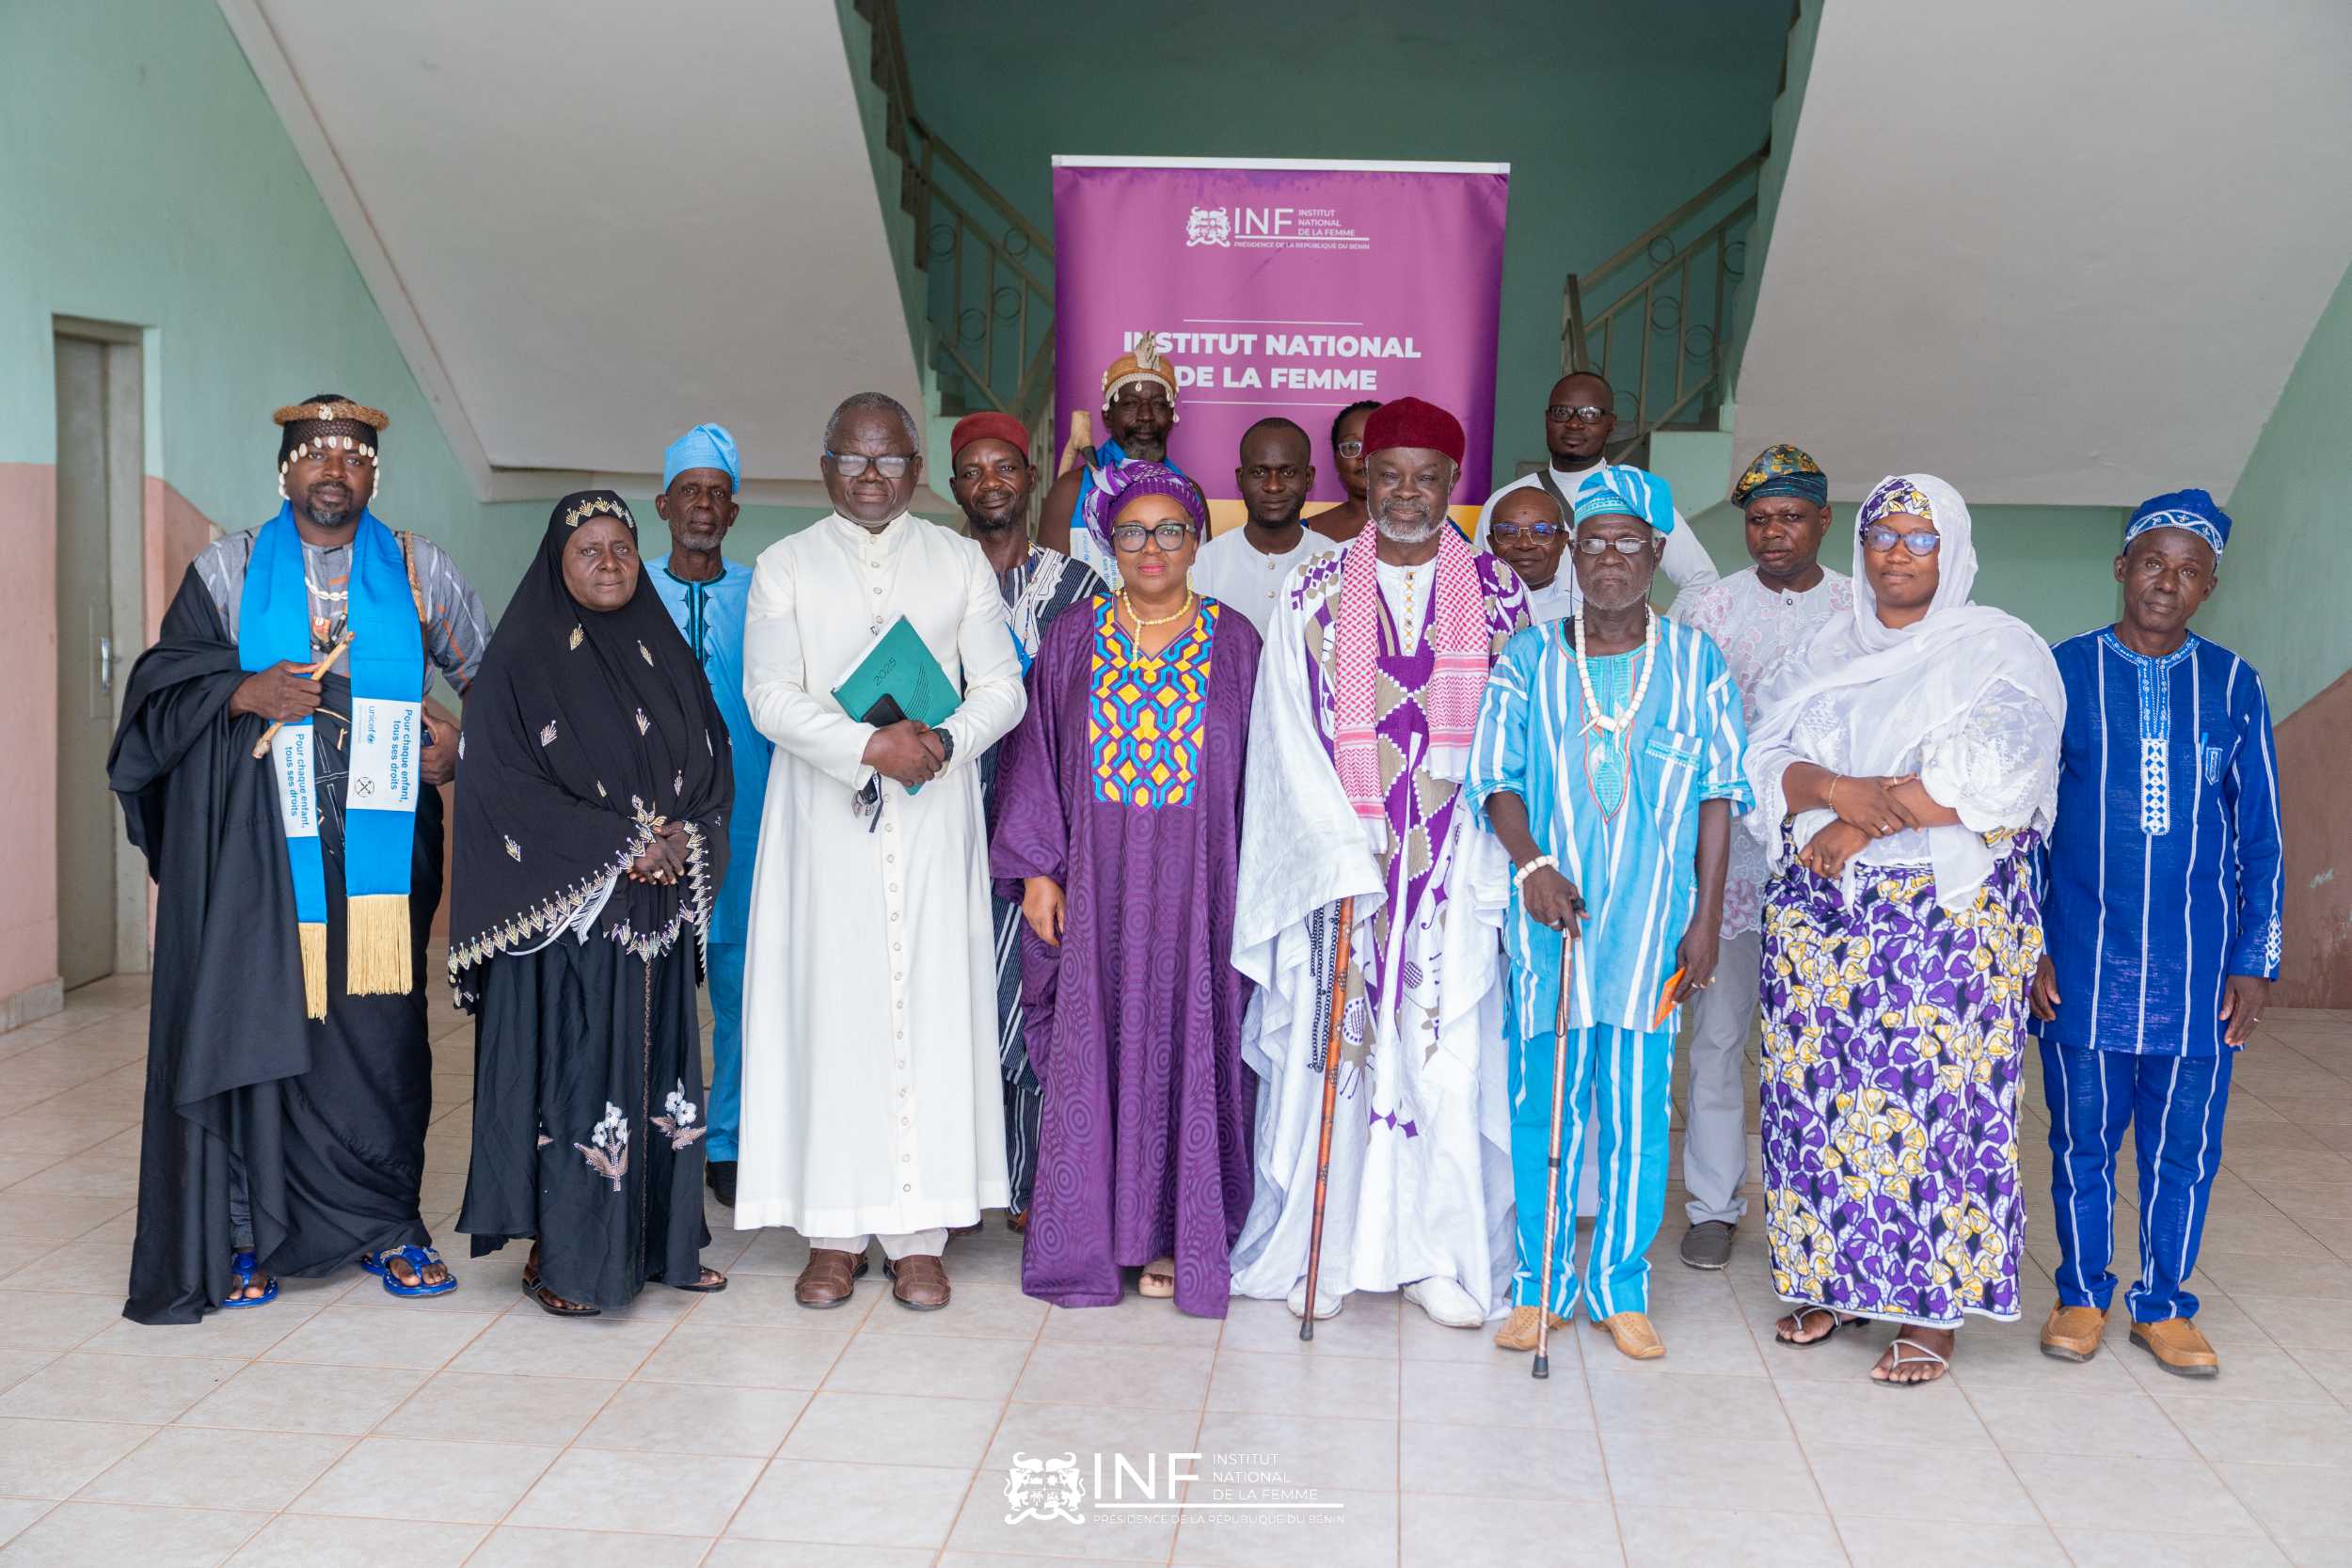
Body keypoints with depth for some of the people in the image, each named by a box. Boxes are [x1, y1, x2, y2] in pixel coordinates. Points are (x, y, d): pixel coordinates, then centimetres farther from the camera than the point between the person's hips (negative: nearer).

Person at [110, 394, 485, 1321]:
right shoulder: (228, 571, 10)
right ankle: (247, 1233, 8)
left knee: (380, 1026, -1)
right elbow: (163, 680, 5)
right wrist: (243, 694, -12)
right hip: (257, 845, 0)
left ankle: (388, 1225, 12)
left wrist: (463, 743, -1)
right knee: (255, 1022, -2)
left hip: (378, 841, 0)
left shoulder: (418, 572, 11)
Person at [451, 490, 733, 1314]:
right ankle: (559, 1256, 6)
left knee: (657, 1068, 8)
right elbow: (502, 781, -11)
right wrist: (618, 842, -16)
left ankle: (659, 1243, 18)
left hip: (658, 912, 5)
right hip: (564, 913, -5)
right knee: (570, 1070, -4)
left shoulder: (665, 654, 12)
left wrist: (681, 838, -9)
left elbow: (714, 762, 11)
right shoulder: (522, 659, -3)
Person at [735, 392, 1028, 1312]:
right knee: (830, 1005, -1)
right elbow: (769, 697, -4)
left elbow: (1001, 685, 5)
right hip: (824, 818, 0)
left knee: (929, 1003, -1)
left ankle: (918, 1234, 5)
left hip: (932, 815, 1)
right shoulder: (785, 566, 7)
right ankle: (835, 1231, 7)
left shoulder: (959, 563, 10)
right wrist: (870, 744, -17)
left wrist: (945, 739, -15)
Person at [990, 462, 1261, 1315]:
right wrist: (1035, 869, 0)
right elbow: (1035, 756, 7)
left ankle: (1176, 1235, 14)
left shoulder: (1234, 643, 4)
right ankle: (1091, 1235, 15)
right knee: (1094, 1046, 3)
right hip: (1093, 886, 1)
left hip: (1196, 888, -1)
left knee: (1187, 1044, 2)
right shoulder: (1072, 641, 6)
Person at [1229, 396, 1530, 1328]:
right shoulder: (1312, 596, 5)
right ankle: (1320, 1250, 13)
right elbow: (1292, 742, 0)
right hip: (1337, 862, 0)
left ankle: (1439, 1255, 12)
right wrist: (1346, 859, -10)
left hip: (1454, 873, 0)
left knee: (1449, 1055, 0)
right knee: (1332, 1050, 1)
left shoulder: (1498, 594, 6)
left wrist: (1487, 863, -7)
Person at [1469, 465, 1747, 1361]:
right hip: (1550, 914, 0)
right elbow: (1497, 779, 3)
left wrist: (1706, 918, -1)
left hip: (1652, 918, 0)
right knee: (1542, 1102, 3)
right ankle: (1540, 1286, 16)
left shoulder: (1695, 661, 5)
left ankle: (1621, 1292, 16)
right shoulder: (1529, 658, 6)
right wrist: (1530, 865, -15)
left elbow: (1718, 795, 4)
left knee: (1639, 1108, 3)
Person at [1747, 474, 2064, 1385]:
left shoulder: (1998, 650, 1)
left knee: (1937, 1096, -6)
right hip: (1820, 915, 4)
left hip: (1952, 910, -4)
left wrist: (1860, 825, -13)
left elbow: (1991, 776, -13)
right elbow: (1770, 758, 4)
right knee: (1821, 1092, 5)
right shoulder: (1830, 653, 15)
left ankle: (1931, 1306, 4)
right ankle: (1833, 1278, 19)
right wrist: (1840, 791, -17)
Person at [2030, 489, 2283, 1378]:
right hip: (2082, 961, -1)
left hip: (2198, 964, 1)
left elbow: (2259, 838, 7)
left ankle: (2163, 1304, 24)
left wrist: (2253, 962, 2)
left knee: (2185, 1144, 8)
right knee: (2083, 1136, 8)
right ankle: (2083, 1295, 25)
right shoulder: (2063, 673, 1)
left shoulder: (2231, 686, 4)